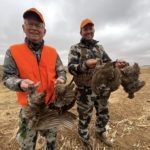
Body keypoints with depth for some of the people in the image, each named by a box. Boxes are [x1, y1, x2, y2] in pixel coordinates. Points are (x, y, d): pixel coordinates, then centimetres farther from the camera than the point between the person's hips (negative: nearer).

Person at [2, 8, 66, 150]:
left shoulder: (52, 51, 1)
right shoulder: (13, 51, -7)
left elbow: (61, 71, 5)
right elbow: (7, 77, -7)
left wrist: (61, 79, -17)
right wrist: (20, 83, -28)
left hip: (52, 105, 3)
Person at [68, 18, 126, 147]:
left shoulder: (99, 47, 9)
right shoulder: (75, 49, -6)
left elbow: (107, 63, 9)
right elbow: (71, 68, -18)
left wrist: (115, 64, -14)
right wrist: (85, 65, -38)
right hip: (85, 92, -4)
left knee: (103, 115, 23)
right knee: (84, 118, 15)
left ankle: (100, 133, 53)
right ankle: (85, 141, 45)